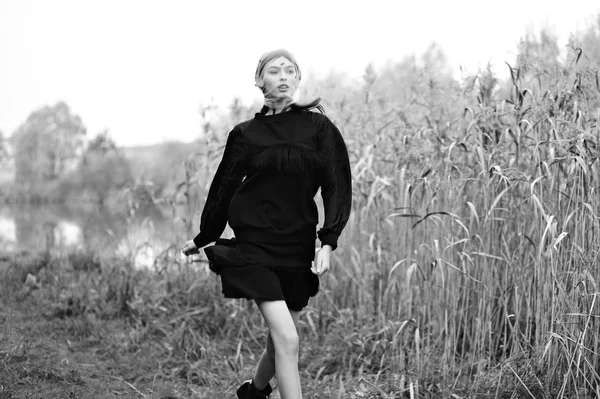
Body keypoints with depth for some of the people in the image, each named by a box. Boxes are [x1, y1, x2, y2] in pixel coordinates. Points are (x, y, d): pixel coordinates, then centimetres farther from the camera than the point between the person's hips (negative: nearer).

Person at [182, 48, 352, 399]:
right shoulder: (246, 134, 3)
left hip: (298, 248, 2)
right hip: (254, 246, -2)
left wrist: (328, 242, -15)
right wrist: (203, 239, 22)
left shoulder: (318, 127, 2)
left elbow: (338, 187, -3)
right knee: (288, 341, -14)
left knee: (281, 340, 13)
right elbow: (224, 188, 13)